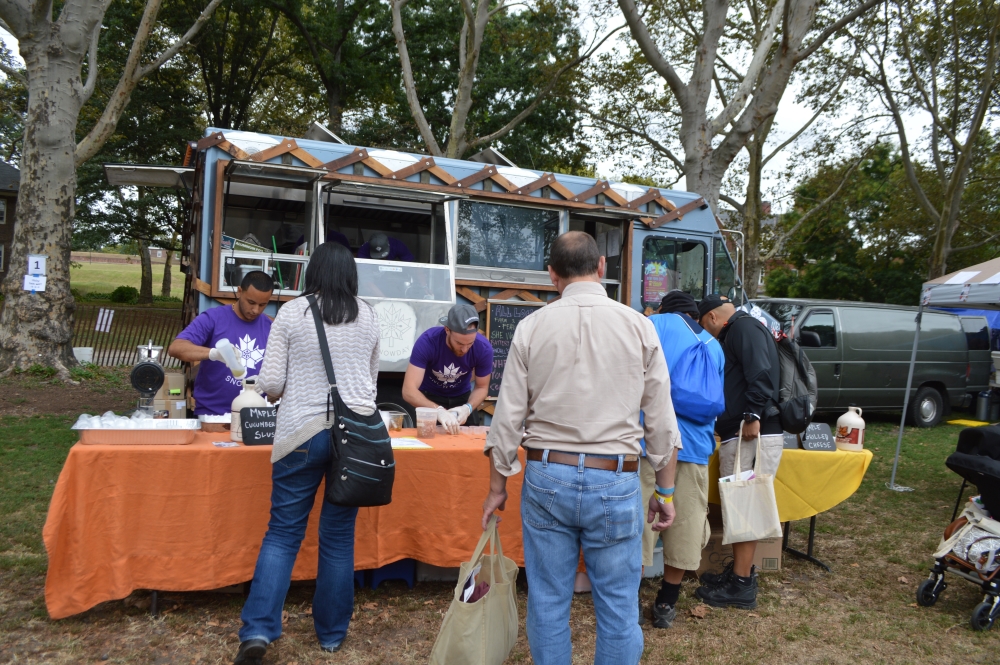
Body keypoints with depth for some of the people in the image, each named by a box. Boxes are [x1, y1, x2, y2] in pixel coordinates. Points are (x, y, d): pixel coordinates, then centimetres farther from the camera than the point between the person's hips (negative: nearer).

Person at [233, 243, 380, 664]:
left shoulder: (292, 313, -3)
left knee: (283, 532, 9)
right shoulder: (368, 317, 6)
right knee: (339, 537, 11)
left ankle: (258, 630, 2)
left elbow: (270, 383, -3)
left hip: (303, 432, -2)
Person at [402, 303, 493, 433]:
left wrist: (468, 408, -30)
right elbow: (409, 391, -36)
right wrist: (438, 410, -52)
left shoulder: (484, 348, -26)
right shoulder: (427, 341, -32)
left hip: (462, 397, 2)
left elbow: (481, 387, -9)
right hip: (429, 397, -2)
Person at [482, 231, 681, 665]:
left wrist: (497, 486, 10)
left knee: (548, 602, 13)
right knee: (618, 606, 10)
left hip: (547, 477, 1)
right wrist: (665, 491, 11)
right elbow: (661, 420, 1)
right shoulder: (638, 326, -2)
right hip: (615, 481, -1)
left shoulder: (532, 327, -2)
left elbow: (508, 417, -1)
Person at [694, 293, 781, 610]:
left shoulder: (745, 327, -8)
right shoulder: (736, 332, 24)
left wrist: (753, 415, -26)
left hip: (752, 434, -11)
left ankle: (742, 586, -1)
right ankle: (739, 571, 25)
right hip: (738, 434, 11)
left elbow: (761, 373, -23)